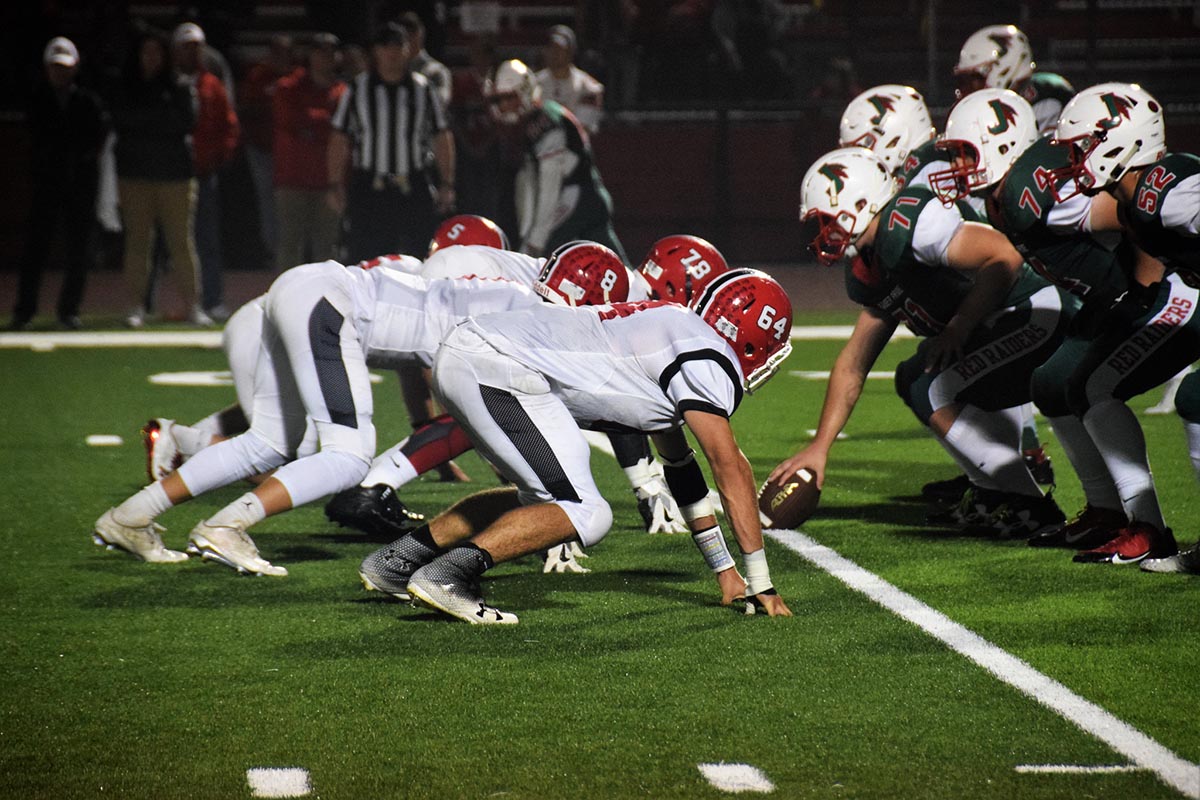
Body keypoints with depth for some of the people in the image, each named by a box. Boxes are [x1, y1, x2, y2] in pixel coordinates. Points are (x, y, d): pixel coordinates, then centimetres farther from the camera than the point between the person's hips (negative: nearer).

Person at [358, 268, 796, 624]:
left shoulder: (672, 329, 26)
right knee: (584, 514, -8)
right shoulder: (709, 360, -3)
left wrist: (724, 568, 36)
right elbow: (731, 469, -5)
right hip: (500, 373, -10)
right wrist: (760, 583, 0)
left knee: (543, 499, 24)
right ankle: (446, 575, -14)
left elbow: (678, 463, 33)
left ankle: (395, 561, 22)